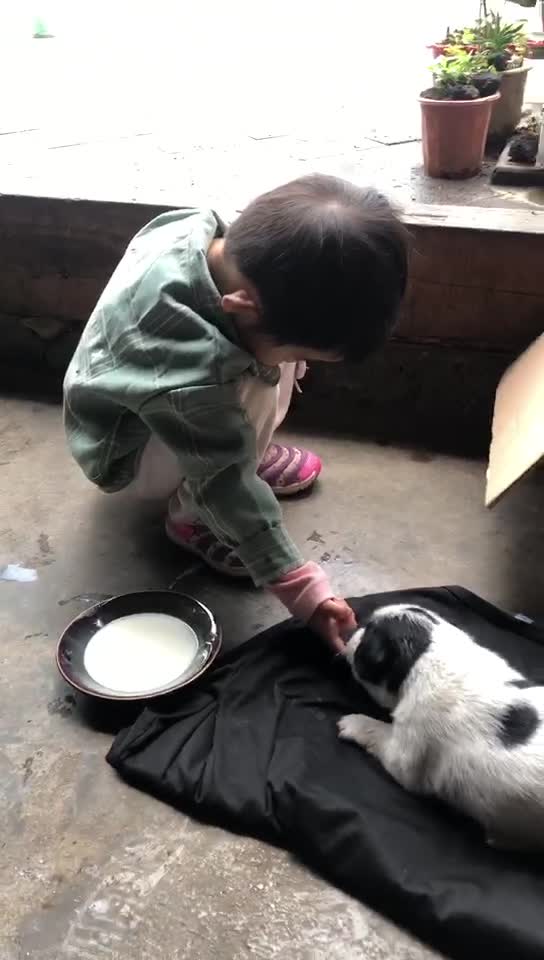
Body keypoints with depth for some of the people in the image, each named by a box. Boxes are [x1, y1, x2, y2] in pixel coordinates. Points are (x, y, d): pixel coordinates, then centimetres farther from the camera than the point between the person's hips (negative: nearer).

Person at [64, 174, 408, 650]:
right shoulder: (190, 381, -43)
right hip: (125, 451, -7)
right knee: (254, 387, -31)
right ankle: (192, 518, -8)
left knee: (280, 345, -8)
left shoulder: (203, 228, -24)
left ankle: (252, 450, 12)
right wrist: (302, 587, -27)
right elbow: (224, 485, -32)